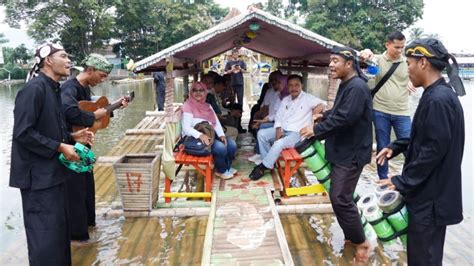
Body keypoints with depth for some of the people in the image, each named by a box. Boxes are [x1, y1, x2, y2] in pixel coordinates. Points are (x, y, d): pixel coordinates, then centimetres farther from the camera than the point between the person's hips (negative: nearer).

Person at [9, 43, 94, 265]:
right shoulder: (34, 88, -17)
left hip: (53, 172, 9)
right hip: (38, 175, -9)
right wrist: (60, 147, -20)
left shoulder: (53, 89, 12)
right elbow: (23, 133, -22)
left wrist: (72, 137, 6)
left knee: (59, 229, 18)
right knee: (45, 234, 1)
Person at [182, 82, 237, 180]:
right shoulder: (188, 106, -9)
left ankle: (227, 167, 16)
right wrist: (200, 135, -35)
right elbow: (186, 128, -19)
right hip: (195, 138, -7)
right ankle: (221, 171, 1)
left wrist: (221, 134, -11)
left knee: (232, 145, -10)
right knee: (221, 147, -26)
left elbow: (216, 122, 7)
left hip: (211, 135, 8)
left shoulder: (207, 106, 15)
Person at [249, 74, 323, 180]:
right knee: (261, 134, -8)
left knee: (278, 144, -31)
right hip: (282, 130, 7)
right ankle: (269, 162, -2)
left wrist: (314, 114, -31)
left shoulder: (307, 98, -5)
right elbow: (278, 116, 10)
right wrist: (278, 130, -6)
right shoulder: (285, 99, 14)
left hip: (297, 133, -7)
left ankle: (263, 167, -12)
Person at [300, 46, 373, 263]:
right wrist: (325, 115, 10)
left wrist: (316, 130, -21)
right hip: (341, 150, 11)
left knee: (340, 198, -8)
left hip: (351, 153, -10)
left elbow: (345, 118, -28)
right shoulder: (345, 85, 13)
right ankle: (351, 236, 32)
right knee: (338, 196, 16)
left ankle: (361, 242, 9)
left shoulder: (357, 87, -20)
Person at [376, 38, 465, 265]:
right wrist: (396, 147, 7)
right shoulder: (437, 94, 10)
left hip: (431, 196, -10)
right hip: (430, 192, 10)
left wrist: (402, 182, -17)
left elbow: (433, 150, -24)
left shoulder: (438, 99, -23)